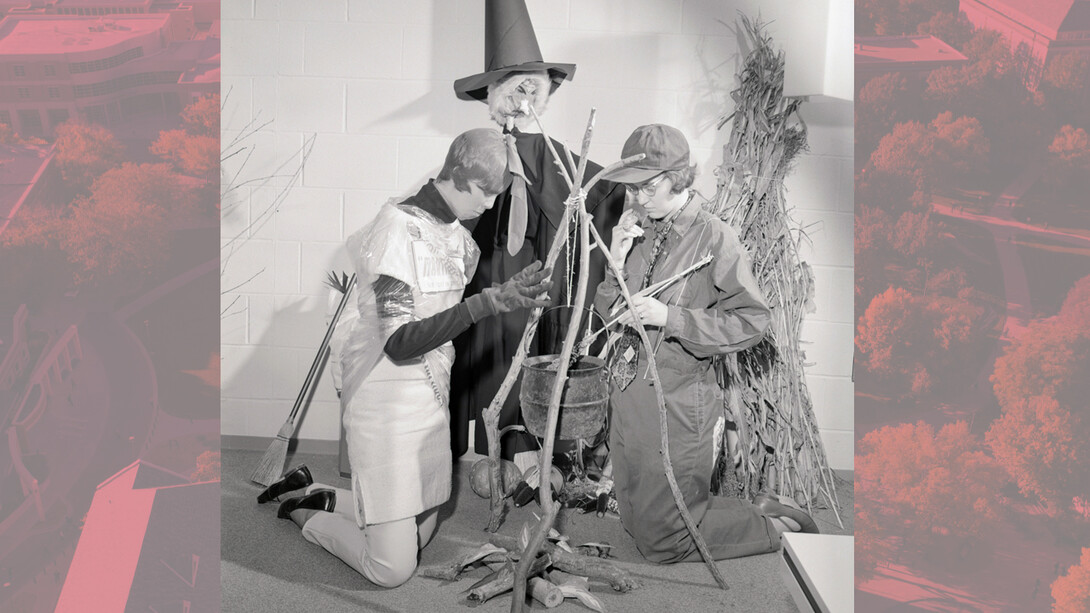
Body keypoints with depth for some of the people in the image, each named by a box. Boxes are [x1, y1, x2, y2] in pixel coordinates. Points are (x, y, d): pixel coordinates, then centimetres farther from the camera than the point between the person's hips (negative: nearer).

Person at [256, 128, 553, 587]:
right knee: (392, 568, -2)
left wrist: (518, 295, 2)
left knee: (419, 538, 17)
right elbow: (399, 343, -27)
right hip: (388, 406, -8)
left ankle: (313, 495, 34)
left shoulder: (458, 235, 6)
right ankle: (303, 511, 23)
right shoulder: (399, 225, -18)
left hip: (432, 400, 8)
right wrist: (491, 301, -33)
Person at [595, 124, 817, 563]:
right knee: (636, 523, 19)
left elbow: (751, 321, -16)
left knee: (661, 540, 2)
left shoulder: (714, 238, -13)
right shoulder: (639, 233, 5)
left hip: (676, 405, -7)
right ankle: (763, 513, 32)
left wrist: (671, 318, -23)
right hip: (628, 397, 7)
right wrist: (617, 264, -8)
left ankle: (780, 529, 21)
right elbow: (609, 314, 10)